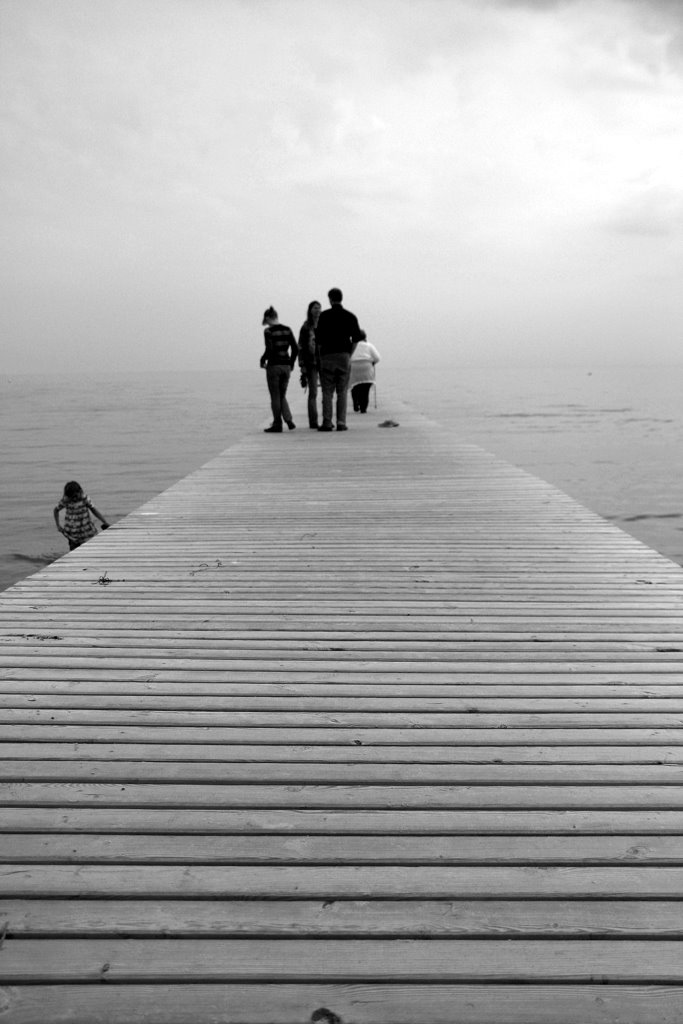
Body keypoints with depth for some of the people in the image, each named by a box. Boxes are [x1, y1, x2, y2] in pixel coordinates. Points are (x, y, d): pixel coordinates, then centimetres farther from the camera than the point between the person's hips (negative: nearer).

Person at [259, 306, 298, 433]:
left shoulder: (268, 331, -10)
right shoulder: (287, 330, 6)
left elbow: (269, 350, -19)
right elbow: (295, 349, 4)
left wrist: (262, 361, -3)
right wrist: (291, 364, 14)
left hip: (273, 365, -5)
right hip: (286, 366, 5)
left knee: (275, 397, 4)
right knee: (282, 395, 17)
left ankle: (277, 425, 7)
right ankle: (288, 419, 1)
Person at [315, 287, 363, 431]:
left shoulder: (324, 315, -2)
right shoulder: (350, 316, 7)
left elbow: (319, 338, -3)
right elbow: (356, 338, 5)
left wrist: (320, 356, 7)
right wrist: (349, 354, 12)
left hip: (327, 356, -2)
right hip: (344, 355, 2)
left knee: (327, 392, 1)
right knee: (342, 391, 5)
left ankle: (327, 423, -3)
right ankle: (341, 423, 0)